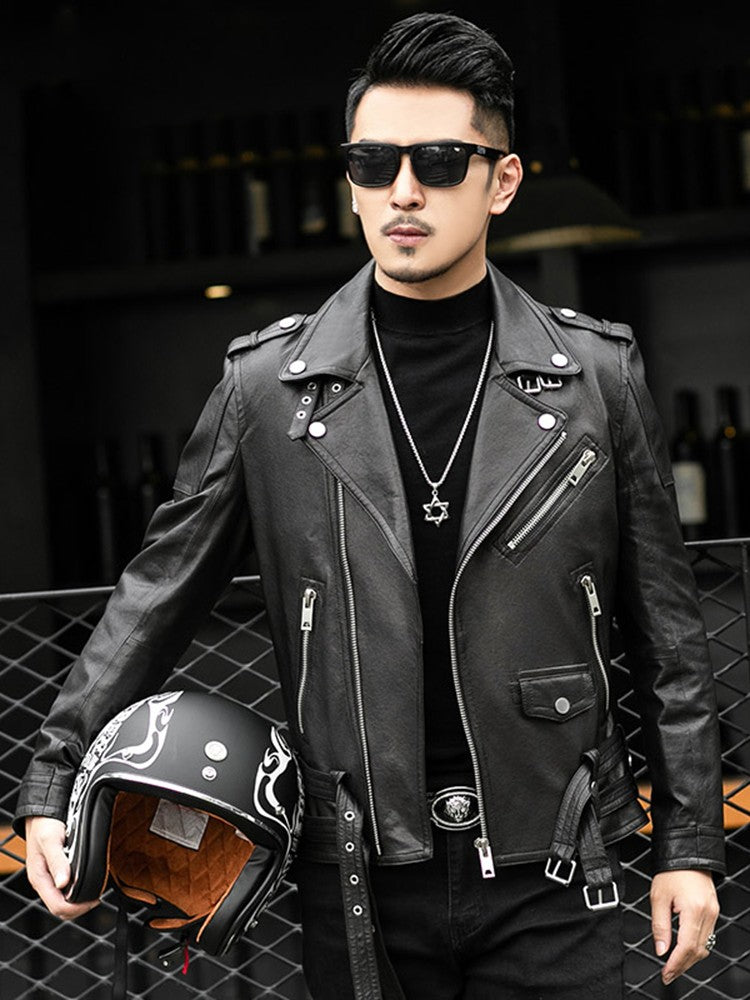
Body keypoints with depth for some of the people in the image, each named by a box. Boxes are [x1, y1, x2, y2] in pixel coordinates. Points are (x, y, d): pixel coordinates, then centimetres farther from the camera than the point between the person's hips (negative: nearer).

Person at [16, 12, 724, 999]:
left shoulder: (597, 373, 1)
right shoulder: (265, 383, 0)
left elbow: (664, 631, 5)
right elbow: (158, 596, 6)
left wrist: (689, 843, 5)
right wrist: (53, 788, 0)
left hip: (549, 878, 0)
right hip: (361, 885, 1)